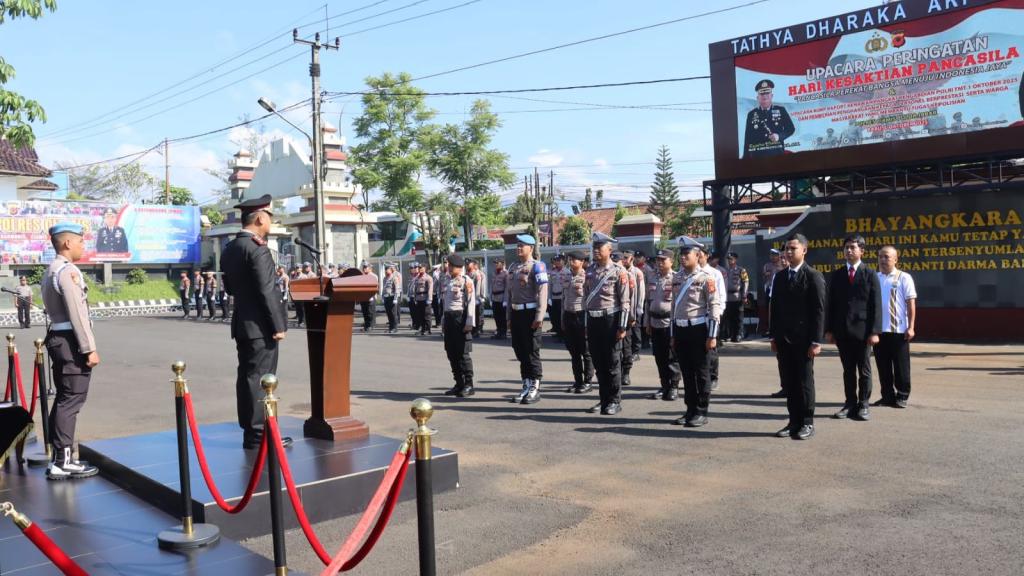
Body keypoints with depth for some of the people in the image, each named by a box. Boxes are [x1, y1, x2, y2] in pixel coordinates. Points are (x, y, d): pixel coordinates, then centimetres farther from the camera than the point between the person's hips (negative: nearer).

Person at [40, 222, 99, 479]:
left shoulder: (51, 271, 17)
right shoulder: (68, 271, -14)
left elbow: (58, 308, 16)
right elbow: (77, 314, -20)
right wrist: (90, 348, -19)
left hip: (58, 338, 10)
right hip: (71, 341, -10)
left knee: (64, 399, 14)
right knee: (71, 400, -7)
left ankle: (58, 458, 19)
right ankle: (63, 462, -4)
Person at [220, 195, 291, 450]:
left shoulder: (229, 249, 11)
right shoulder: (258, 250, -18)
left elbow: (229, 287, 16)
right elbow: (267, 292, -20)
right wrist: (277, 326, -16)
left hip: (242, 324, 9)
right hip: (260, 325, -9)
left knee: (247, 377, 14)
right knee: (260, 379, -3)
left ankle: (250, 429, 23)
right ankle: (257, 434, 2)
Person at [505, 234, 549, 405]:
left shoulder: (537, 266, -9)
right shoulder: (513, 267, 14)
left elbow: (542, 293, -15)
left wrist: (539, 317, -20)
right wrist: (509, 315, 15)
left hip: (530, 313, -7)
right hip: (516, 313, 7)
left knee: (532, 351, -2)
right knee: (520, 351, 10)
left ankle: (535, 389, 6)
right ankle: (526, 386, 20)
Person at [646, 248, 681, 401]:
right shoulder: (653, 280, 14)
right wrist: (647, 323, 14)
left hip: (671, 323, -6)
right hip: (655, 323, 6)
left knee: (672, 357, 0)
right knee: (659, 357, 10)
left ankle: (674, 387, 10)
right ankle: (664, 386, 20)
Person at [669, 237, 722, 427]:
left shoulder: (705, 278, -7)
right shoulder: (676, 278, 11)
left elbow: (714, 307, -10)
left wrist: (712, 336, -15)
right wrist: (673, 335, 15)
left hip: (698, 329, -6)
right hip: (680, 329, 6)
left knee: (701, 373, 2)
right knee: (686, 372, 10)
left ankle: (702, 413, 10)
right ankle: (690, 410, 19)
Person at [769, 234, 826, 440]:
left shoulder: (813, 276, -5)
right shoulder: (780, 277, 12)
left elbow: (819, 310, -9)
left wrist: (816, 341, -13)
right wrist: (773, 336, 9)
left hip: (803, 339, -5)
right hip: (783, 339, 5)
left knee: (804, 382, 2)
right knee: (788, 382, 8)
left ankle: (807, 423, 10)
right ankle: (794, 421, 16)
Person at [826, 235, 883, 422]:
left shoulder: (870, 274, 1)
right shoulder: (836, 275, 10)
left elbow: (876, 304, -4)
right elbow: (831, 304, 9)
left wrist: (874, 331, -11)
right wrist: (829, 329, 3)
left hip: (862, 330, -3)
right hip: (842, 330, 3)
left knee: (864, 370, 4)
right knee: (848, 370, 8)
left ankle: (863, 405, 12)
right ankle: (850, 404, 15)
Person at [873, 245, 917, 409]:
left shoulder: (904, 278, -3)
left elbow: (911, 304, -5)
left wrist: (910, 327, -10)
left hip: (899, 330, -4)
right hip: (878, 329, 4)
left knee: (901, 366, 4)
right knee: (883, 365, 9)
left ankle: (902, 396, 14)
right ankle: (887, 396, 18)